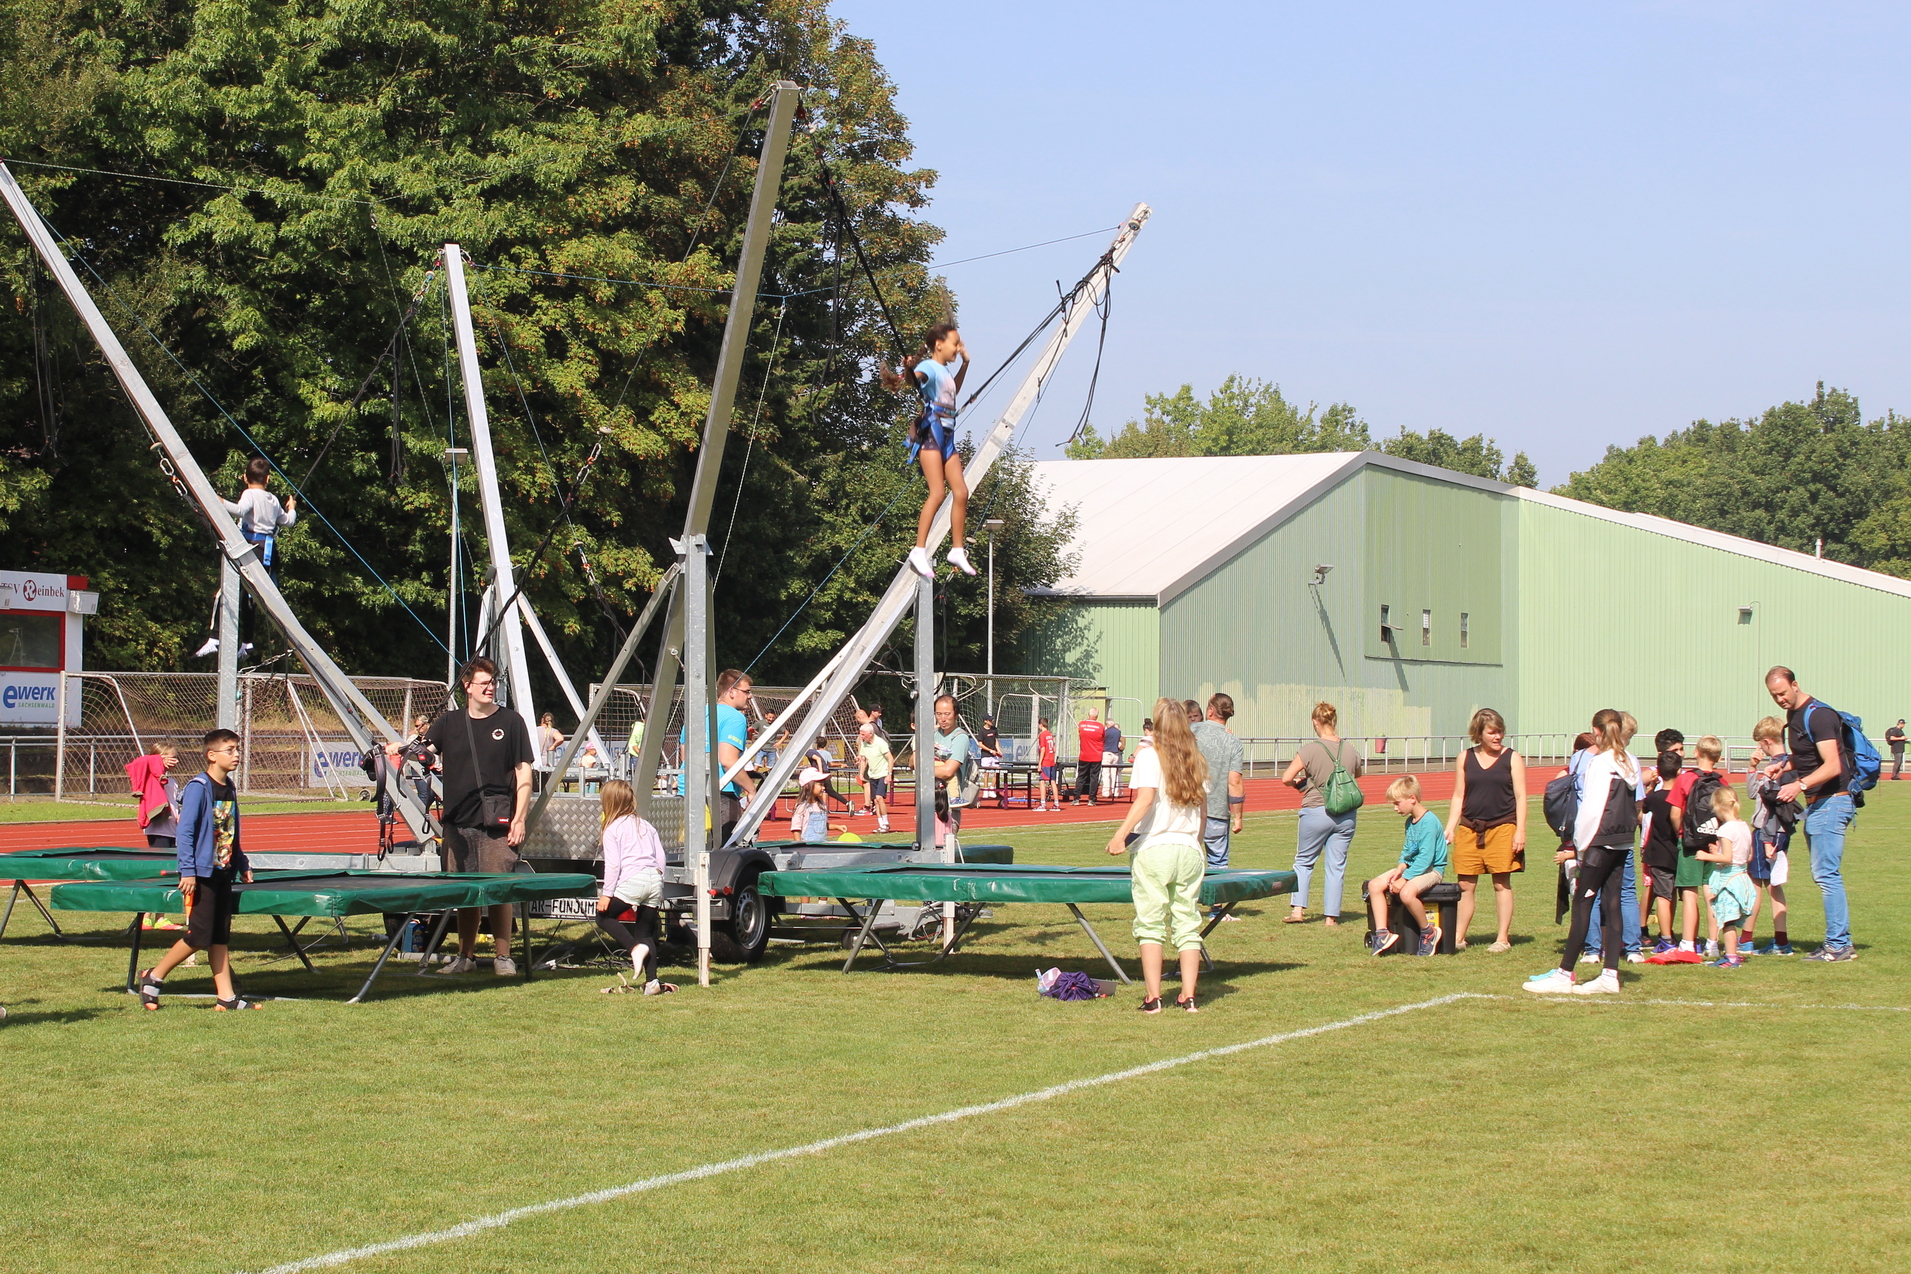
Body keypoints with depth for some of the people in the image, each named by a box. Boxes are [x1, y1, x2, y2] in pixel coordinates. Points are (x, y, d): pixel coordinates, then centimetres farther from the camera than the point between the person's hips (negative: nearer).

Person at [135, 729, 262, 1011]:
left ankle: (226, 997, 7)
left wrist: (242, 865, 17)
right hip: (201, 872, -8)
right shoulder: (198, 787, -13)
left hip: (223, 872, 8)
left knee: (221, 936, 7)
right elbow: (185, 831, -16)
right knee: (199, 936, -7)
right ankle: (153, 977, 8)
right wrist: (187, 871, -20)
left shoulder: (229, 789, 12)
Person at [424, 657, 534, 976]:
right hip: (458, 819, 3)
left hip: (497, 821, -3)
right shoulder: (450, 722, 11)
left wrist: (519, 818, -6)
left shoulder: (510, 722, 3)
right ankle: (465, 956, 18)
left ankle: (504, 957, 1)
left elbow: (524, 773, 1)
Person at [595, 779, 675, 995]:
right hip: (655, 880, 6)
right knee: (645, 931, 13)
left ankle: (635, 947, -9)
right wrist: (659, 892, 25)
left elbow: (613, 863, -6)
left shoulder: (612, 828, 3)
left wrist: (606, 894, -2)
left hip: (632, 880, -6)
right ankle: (652, 981, 1)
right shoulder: (646, 826, 21)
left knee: (604, 916, 11)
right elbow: (661, 858, 19)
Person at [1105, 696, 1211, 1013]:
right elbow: (1203, 803, 15)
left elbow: (1145, 798, -18)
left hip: (1153, 848, -4)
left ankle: (1152, 997, -2)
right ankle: (1188, 996, 6)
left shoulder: (1149, 756, -6)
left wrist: (1121, 834, -21)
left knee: (1151, 926, 0)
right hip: (1188, 850, 4)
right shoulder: (1195, 759, 8)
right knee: (1187, 925, 7)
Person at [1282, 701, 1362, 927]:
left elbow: (1286, 778, -15)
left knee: (1304, 861, 15)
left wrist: (1298, 783, 6)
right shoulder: (1350, 750, -1)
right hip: (1346, 814, 3)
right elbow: (1358, 773, 19)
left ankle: (1299, 908, 7)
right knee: (1336, 865, 8)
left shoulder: (1310, 750, -14)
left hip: (1316, 812, -3)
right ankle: (1332, 915, 8)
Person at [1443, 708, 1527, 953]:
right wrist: (1450, 829, 4)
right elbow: (1458, 796, 12)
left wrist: (1520, 830, -8)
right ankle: (1458, 938, 8)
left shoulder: (1512, 758, 2)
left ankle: (1503, 938, 8)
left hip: (1502, 827, -2)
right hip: (1470, 829, 2)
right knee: (1465, 885, 2)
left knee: (1502, 884, 1)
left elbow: (1520, 797, 0)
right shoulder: (1465, 758, 9)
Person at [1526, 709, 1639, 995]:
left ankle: (1564, 974, -2)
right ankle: (1610, 975, 6)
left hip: (1601, 842, -8)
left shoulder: (1600, 762, -12)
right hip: (1623, 842, 8)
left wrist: (1579, 846, -7)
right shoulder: (1630, 762, 10)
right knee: (1612, 904, 8)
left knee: (1582, 903, -4)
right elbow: (1636, 805, 12)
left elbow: (1592, 809, -15)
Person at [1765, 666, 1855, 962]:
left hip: (1831, 802, -10)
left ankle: (1838, 945, -8)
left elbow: (1832, 766, -23)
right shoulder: (1794, 717, 14)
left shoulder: (1818, 715, -15)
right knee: (1824, 875, 11)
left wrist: (1800, 785, -32)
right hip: (1815, 804, 10)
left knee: (1826, 874, -10)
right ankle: (1841, 942, 14)